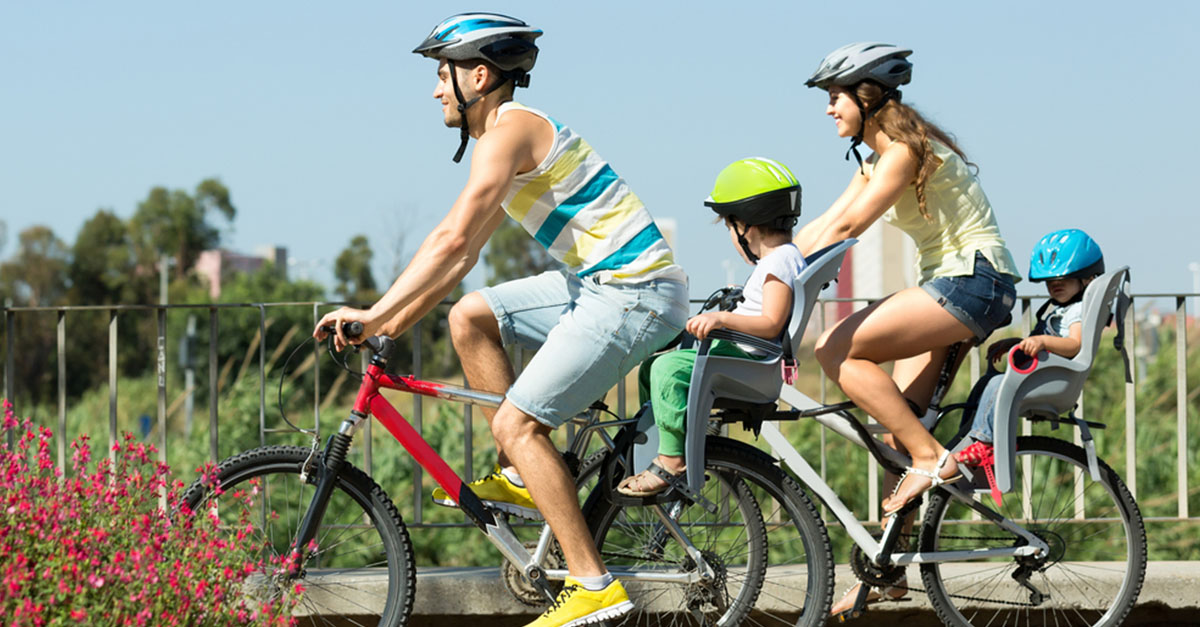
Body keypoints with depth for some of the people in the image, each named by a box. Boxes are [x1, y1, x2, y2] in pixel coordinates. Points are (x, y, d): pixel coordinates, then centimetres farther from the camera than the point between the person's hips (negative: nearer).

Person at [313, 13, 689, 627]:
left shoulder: (511, 129, -14)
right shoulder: (505, 134, 18)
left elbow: (453, 238, -23)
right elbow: (464, 253, 22)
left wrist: (375, 313, -20)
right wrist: (396, 322, 18)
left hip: (635, 292, -10)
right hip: (596, 281, 10)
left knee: (516, 422, -12)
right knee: (470, 316, 11)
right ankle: (520, 478, 12)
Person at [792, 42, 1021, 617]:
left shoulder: (905, 146, -14)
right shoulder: (877, 158, 17)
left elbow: (848, 226, -22)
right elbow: (822, 226, 15)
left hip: (973, 280, -10)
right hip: (949, 286, 10)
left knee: (837, 350, -19)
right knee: (896, 427, 3)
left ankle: (932, 459, -15)